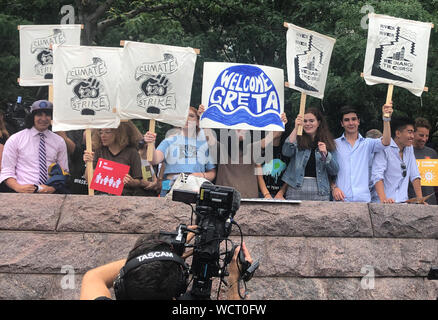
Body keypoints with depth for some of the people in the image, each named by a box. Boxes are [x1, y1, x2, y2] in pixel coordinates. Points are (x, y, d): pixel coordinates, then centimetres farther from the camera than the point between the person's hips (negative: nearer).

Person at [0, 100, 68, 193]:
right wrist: (18, 187, -14)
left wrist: (53, 188, -7)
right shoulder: (15, 140, 8)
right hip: (24, 193, -1)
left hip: (50, 194, 2)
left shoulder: (59, 142, 14)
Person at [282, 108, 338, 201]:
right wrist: (296, 128, -17)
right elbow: (286, 152, -14)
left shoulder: (327, 143, 12)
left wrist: (325, 154, -9)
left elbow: (334, 171, 7)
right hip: (296, 189, -1)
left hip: (320, 191, 1)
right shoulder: (297, 139, 7)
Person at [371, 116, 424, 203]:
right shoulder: (384, 147, -8)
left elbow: (415, 175, 17)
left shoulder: (409, 148, 15)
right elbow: (377, 176, -16)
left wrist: (420, 199, 8)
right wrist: (383, 199, -28)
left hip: (403, 202, 6)